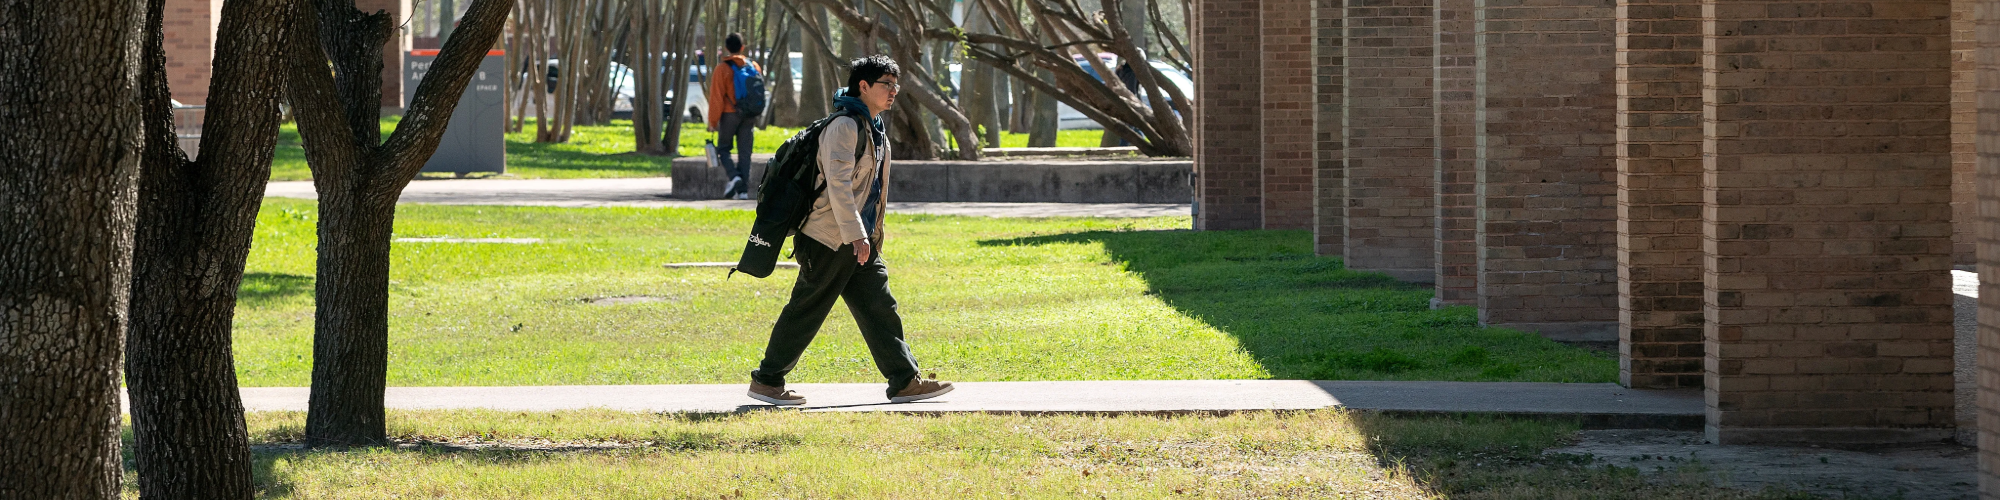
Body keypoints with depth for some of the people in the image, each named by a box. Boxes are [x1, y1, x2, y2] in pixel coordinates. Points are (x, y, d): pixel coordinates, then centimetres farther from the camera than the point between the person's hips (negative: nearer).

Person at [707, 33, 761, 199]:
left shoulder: (722, 68, -8)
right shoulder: (754, 66, 6)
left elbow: (716, 97, -10)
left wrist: (713, 121, -6)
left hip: (730, 114, -4)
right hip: (749, 116, 4)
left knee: (723, 148, 8)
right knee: (745, 152, 5)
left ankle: (734, 177, -16)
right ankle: (743, 190, 0)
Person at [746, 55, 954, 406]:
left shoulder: (876, 131, 15)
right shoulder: (845, 127, -15)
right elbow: (838, 182, -23)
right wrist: (855, 233, -28)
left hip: (860, 242, 9)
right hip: (829, 241, -9)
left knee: (881, 308, 4)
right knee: (806, 312, -1)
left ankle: (905, 380, 4)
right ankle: (766, 380, 8)